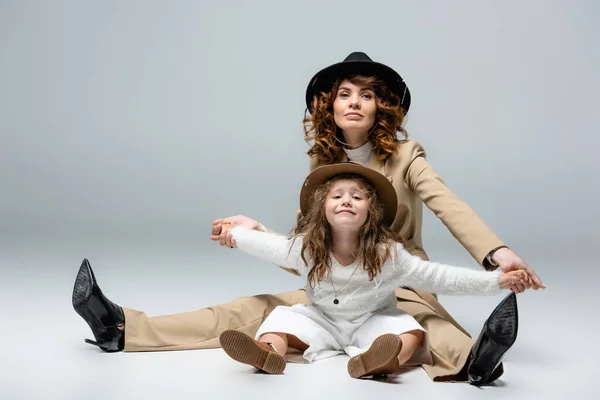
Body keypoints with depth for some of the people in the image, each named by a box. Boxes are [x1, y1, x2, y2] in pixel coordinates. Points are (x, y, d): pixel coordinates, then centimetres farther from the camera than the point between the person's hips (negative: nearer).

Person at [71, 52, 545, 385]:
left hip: (399, 289, -2)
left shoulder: (405, 157, -5)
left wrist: (498, 253, -39)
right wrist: (256, 231, -18)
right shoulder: (323, 166, 5)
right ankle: (124, 328, -21)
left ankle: (474, 357, -68)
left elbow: (449, 205, -22)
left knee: (426, 325, -37)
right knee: (252, 309, -12)